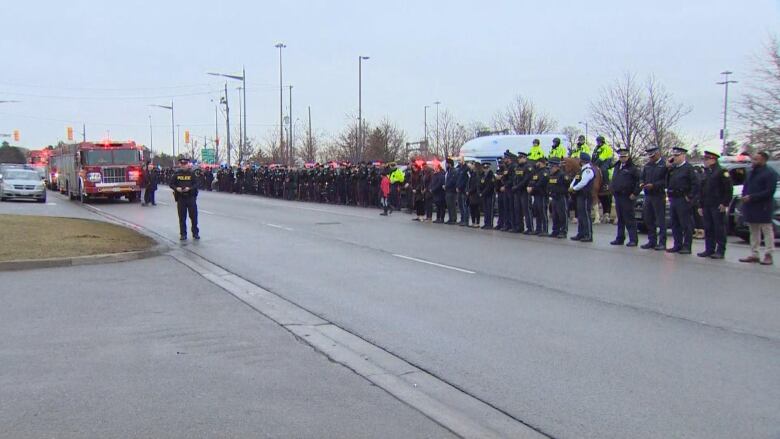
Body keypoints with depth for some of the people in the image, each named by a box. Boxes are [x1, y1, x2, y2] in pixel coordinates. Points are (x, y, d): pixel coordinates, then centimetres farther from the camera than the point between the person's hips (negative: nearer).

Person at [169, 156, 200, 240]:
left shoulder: (191, 174, 1)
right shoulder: (177, 174, 4)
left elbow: (196, 184, -1)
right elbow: (171, 184, 6)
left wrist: (190, 188, -18)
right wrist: (176, 188, -13)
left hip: (191, 197, -1)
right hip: (180, 198, 1)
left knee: (194, 216, 2)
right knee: (182, 217, 5)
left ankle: (195, 233, 12)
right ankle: (183, 234, 13)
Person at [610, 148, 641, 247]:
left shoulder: (632, 168, -6)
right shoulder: (617, 167, 17)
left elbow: (639, 181, -11)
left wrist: (635, 193, -16)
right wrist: (613, 191, 16)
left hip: (627, 197, -7)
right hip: (617, 197, 7)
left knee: (629, 219, -7)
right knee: (620, 219, 12)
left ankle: (633, 239, -5)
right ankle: (620, 238, 18)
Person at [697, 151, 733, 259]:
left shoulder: (722, 171, -7)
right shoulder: (706, 172, 16)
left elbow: (729, 189, -12)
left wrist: (725, 203, -15)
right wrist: (700, 206, 16)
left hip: (718, 206, -7)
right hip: (706, 206, 8)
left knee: (719, 229, -3)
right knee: (708, 229, 9)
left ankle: (720, 251, 1)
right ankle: (709, 249, 15)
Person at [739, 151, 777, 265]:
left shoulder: (770, 173, -8)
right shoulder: (752, 173, 16)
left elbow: (769, 191, -15)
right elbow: (746, 186, 21)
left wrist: (751, 197, -18)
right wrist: (744, 197, 0)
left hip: (763, 208, -8)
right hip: (751, 208, 8)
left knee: (767, 231, -1)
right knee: (754, 232, 11)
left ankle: (768, 255, 1)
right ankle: (754, 255, 16)